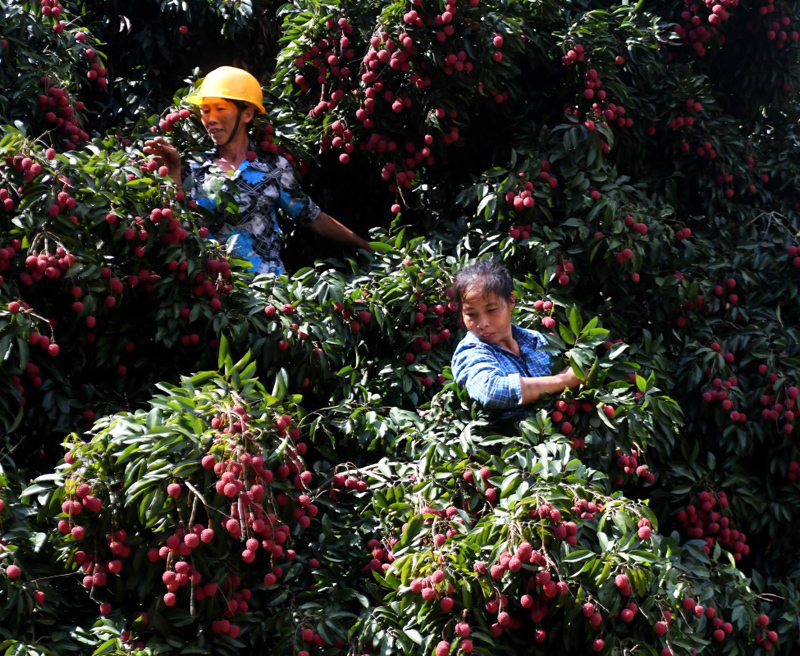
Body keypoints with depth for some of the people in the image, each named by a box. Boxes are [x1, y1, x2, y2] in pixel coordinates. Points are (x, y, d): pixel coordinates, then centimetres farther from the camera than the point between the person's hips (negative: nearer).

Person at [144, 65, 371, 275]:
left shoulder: (274, 168, 9)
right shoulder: (195, 170, 11)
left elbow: (314, 219, 14)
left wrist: (367, 248, 12)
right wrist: (173, 172, -10)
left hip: (267, 282, 0)